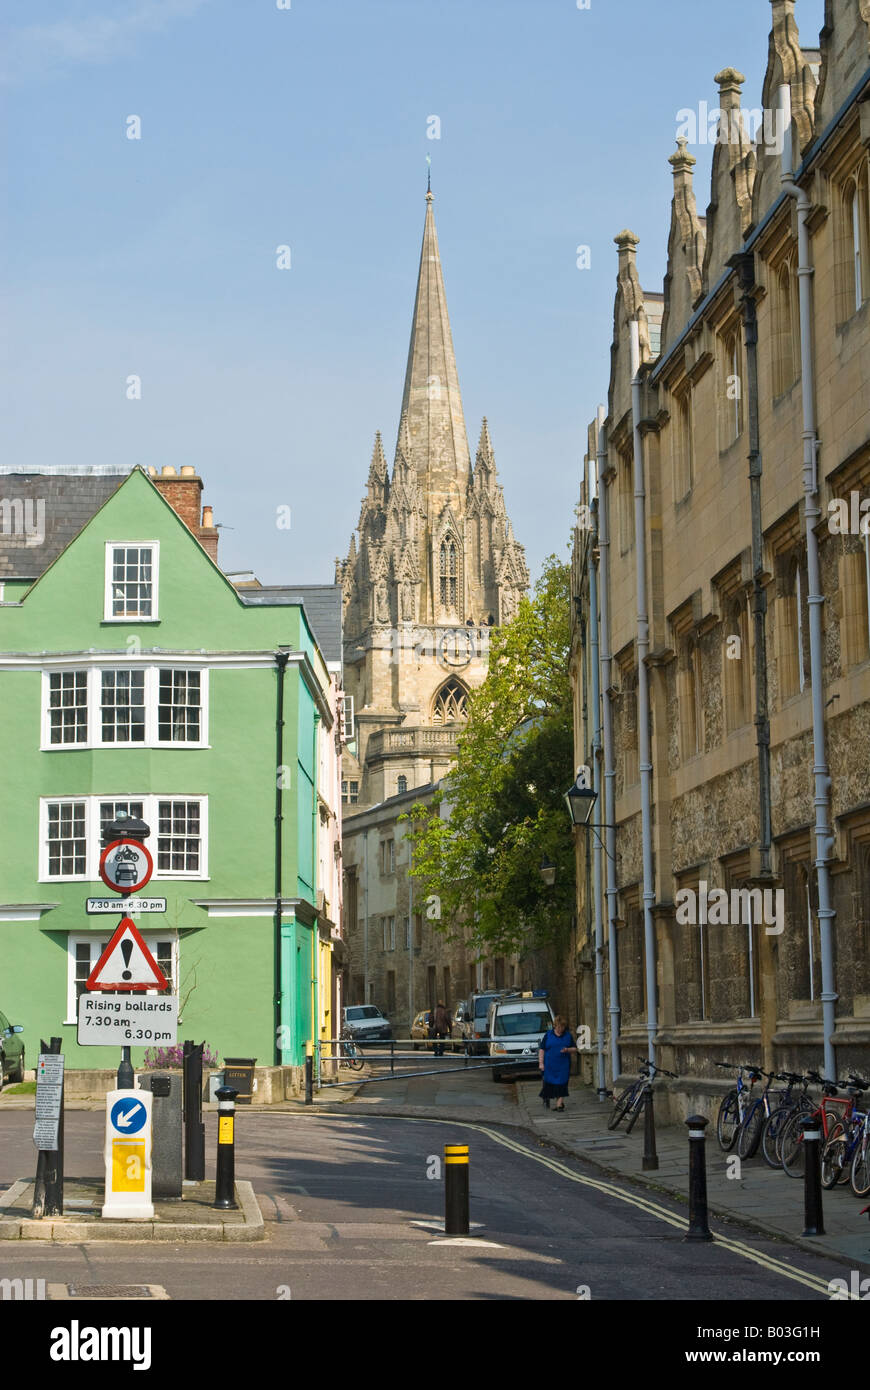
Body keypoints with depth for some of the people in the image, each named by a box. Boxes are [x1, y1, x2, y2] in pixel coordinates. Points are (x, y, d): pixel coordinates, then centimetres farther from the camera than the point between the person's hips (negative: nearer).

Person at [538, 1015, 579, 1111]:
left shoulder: (568, 1036, 8)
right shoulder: (548, 1035, 4)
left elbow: (574, 1049, 10)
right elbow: (541, 1050, 3)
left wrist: (567, 1050, -12)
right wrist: (541, 1063, -5)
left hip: (563, 1066, 1)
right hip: (550, 1065, -1)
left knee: (561, 1084, -5)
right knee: (549, 1083, 1)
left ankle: (559, 1104, -3)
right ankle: (546, 1097, 29)